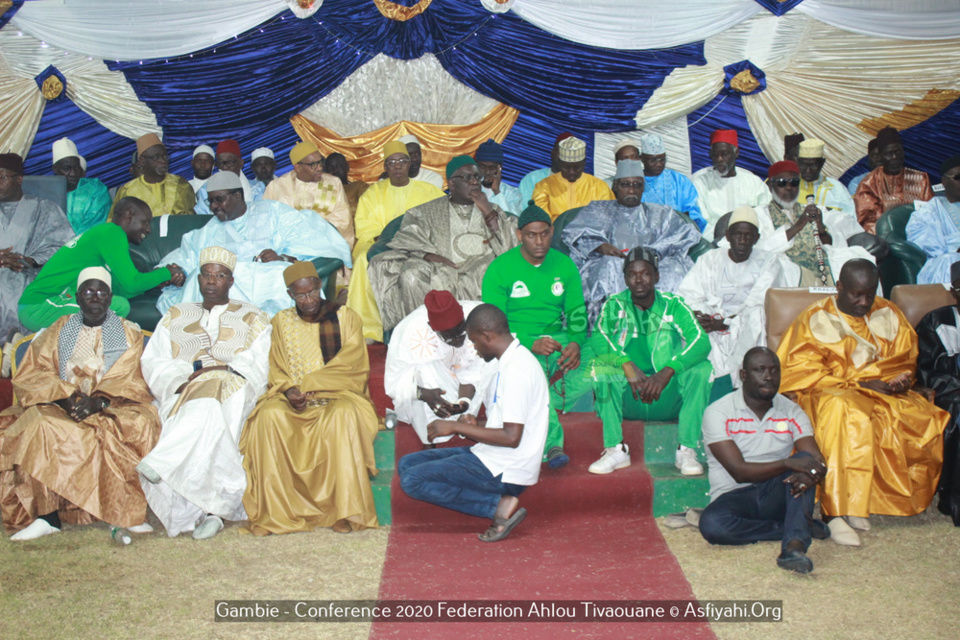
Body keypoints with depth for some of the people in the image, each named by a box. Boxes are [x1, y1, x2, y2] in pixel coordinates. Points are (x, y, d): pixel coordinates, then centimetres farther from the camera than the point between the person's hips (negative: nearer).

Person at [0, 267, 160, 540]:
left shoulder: (129, 334, 14)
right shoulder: (59, 330, 17)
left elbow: (131, 383, 0)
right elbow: (31, 376, 5)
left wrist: (99, 401, -20)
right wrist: (67, 397, -15)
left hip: (113, 408, -1)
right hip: (60, 407, 1)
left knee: (140, 423, -33)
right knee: (40, 427, -32)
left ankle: (129, 512, -30)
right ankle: (47, 515, -32)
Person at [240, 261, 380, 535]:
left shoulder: (345, 317, 4)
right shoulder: (281, 322, 13)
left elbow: (351, 366, -6)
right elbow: (277, 371, 8)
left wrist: (308, 385, -16)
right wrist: (288, 390, -15)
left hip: (339, 396, -2)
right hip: (295, 402, 2)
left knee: (344, 415, -37)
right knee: (269, 416, -30)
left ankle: (346, 510, -32)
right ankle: (277, 510, -26)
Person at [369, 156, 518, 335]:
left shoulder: (492, 210, 21)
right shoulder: (429, 211, 16)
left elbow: (509, 246, 6)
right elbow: (407, 240, 3)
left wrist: (487, 211, 1)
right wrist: (428, 255, -16)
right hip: (442, 272, -1)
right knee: (411, 275, -32)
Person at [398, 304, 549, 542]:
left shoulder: (517, 369, -20)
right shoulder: (511, 361, 13)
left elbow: (511, 437, -25)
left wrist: (456, 427, -16)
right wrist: (476, 425, 4)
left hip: (505, 471, -11)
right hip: (492, 458, 11)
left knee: (412, 481, -15)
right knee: (407, 464, 11)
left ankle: (499, 505, -12)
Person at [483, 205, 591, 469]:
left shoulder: (565, 265, 9)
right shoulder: (500, 268, -3)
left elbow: (577, 313, 9)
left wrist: (576, 342, -15)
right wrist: (531, 344, -24)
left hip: (556, 338, 4)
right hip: (516, 344, -4)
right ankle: (551, 444, -31)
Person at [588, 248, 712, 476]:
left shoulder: (673, 305, -1)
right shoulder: (615, 305, 2)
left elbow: (701, 341, -17)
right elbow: (598, 338, -16)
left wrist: (667, 372, -33)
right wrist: (626, 365, -34)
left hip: (668, 400, 0)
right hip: (628, 401, 0)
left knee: (701, 367, -24)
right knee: (601, 365, -25)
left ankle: (687, 451, -22)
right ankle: (615, 449, -23)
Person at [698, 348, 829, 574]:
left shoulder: (792, 412, 6)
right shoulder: (718, 412, -7)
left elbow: (817, 460, -6)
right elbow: (739, 471, -16)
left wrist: (810, 474, -31)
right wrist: (788, 464, -28)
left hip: (777, 495, 3)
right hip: (735, 496, -3)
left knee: (805, 457, -25)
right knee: (711, 524, -36)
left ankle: (794, 544, -41)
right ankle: (802, 528, -20)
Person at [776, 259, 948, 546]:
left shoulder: (889, 315, 13)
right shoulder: (816, 319, 0)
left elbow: (905, 361, 14)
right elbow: (805, 373, -8)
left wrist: (901, 380, -11)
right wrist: (859, 384, -16)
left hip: (884, 394, 5)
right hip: (831, 394, -5)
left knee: (925, 419, -23)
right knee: (845, 414, -39)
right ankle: (835, 512, -42)